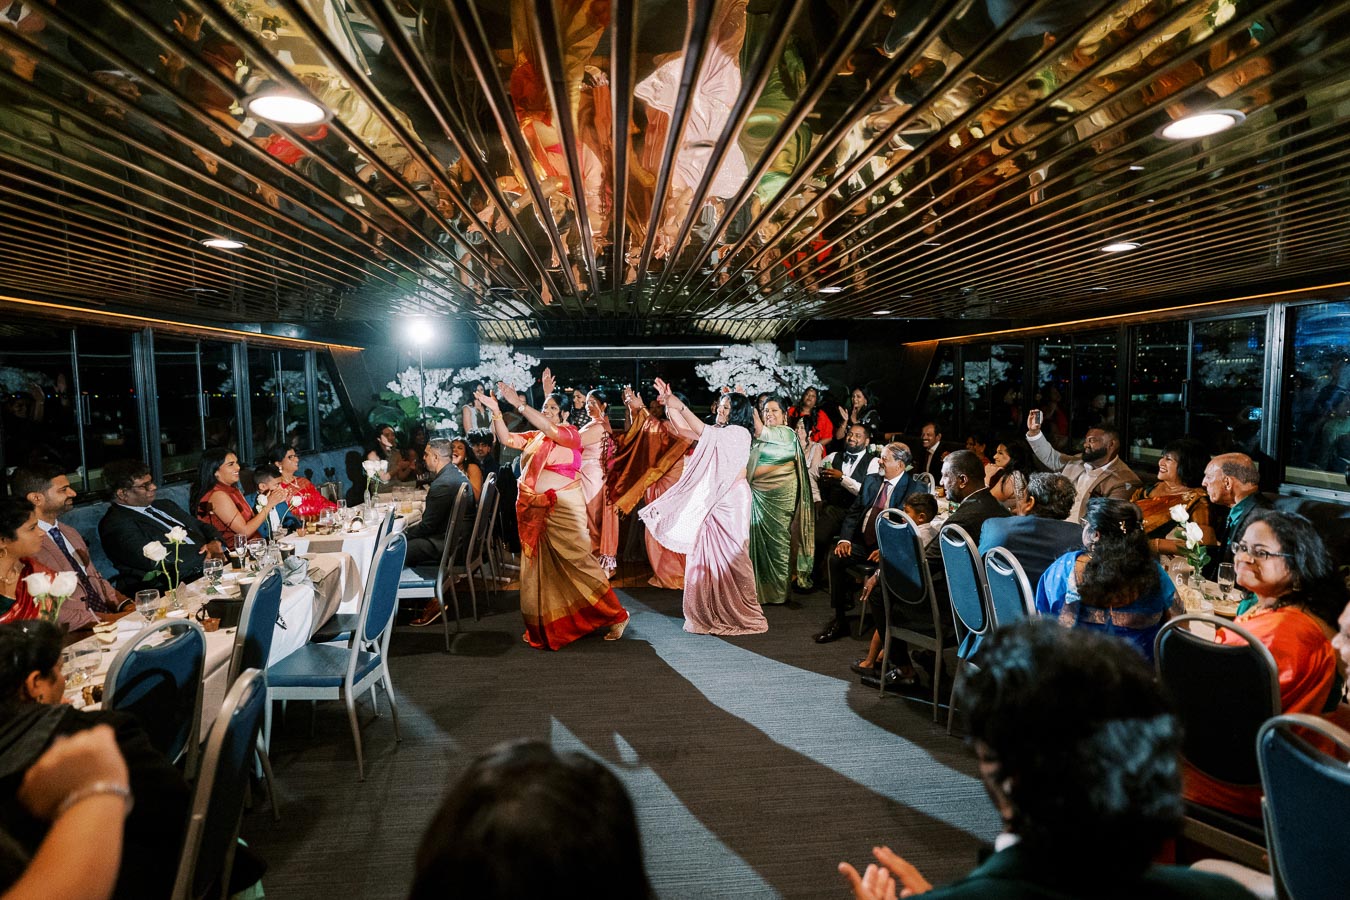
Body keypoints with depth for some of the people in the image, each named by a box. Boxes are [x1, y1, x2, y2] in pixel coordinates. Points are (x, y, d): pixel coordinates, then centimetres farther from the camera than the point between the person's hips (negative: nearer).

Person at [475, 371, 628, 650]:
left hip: (562, 510, -7)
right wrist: (496, 410, -8)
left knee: (578, 563, -4)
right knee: (537, 568, 12)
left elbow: (549, 428, -24)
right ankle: (542, 626, 25)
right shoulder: (535, 436, 12)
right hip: (532, 510, 7)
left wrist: (518, 404, -25)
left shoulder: (571, 435, -7)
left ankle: (616, 616, 10)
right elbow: (506, 439, 5)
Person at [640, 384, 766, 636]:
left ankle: (735, 613, 7)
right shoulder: (716, 432, 15)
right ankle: (710, 611, 15)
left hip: (731, 500, -7)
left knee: (729, 554, -3)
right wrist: (669, 405, 1)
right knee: (706, 553, 6)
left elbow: (704, 432, -20)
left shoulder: (740, 433, -8)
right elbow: (683, 431, 11)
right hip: (710, 500, 8)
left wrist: (680, 406, -20)